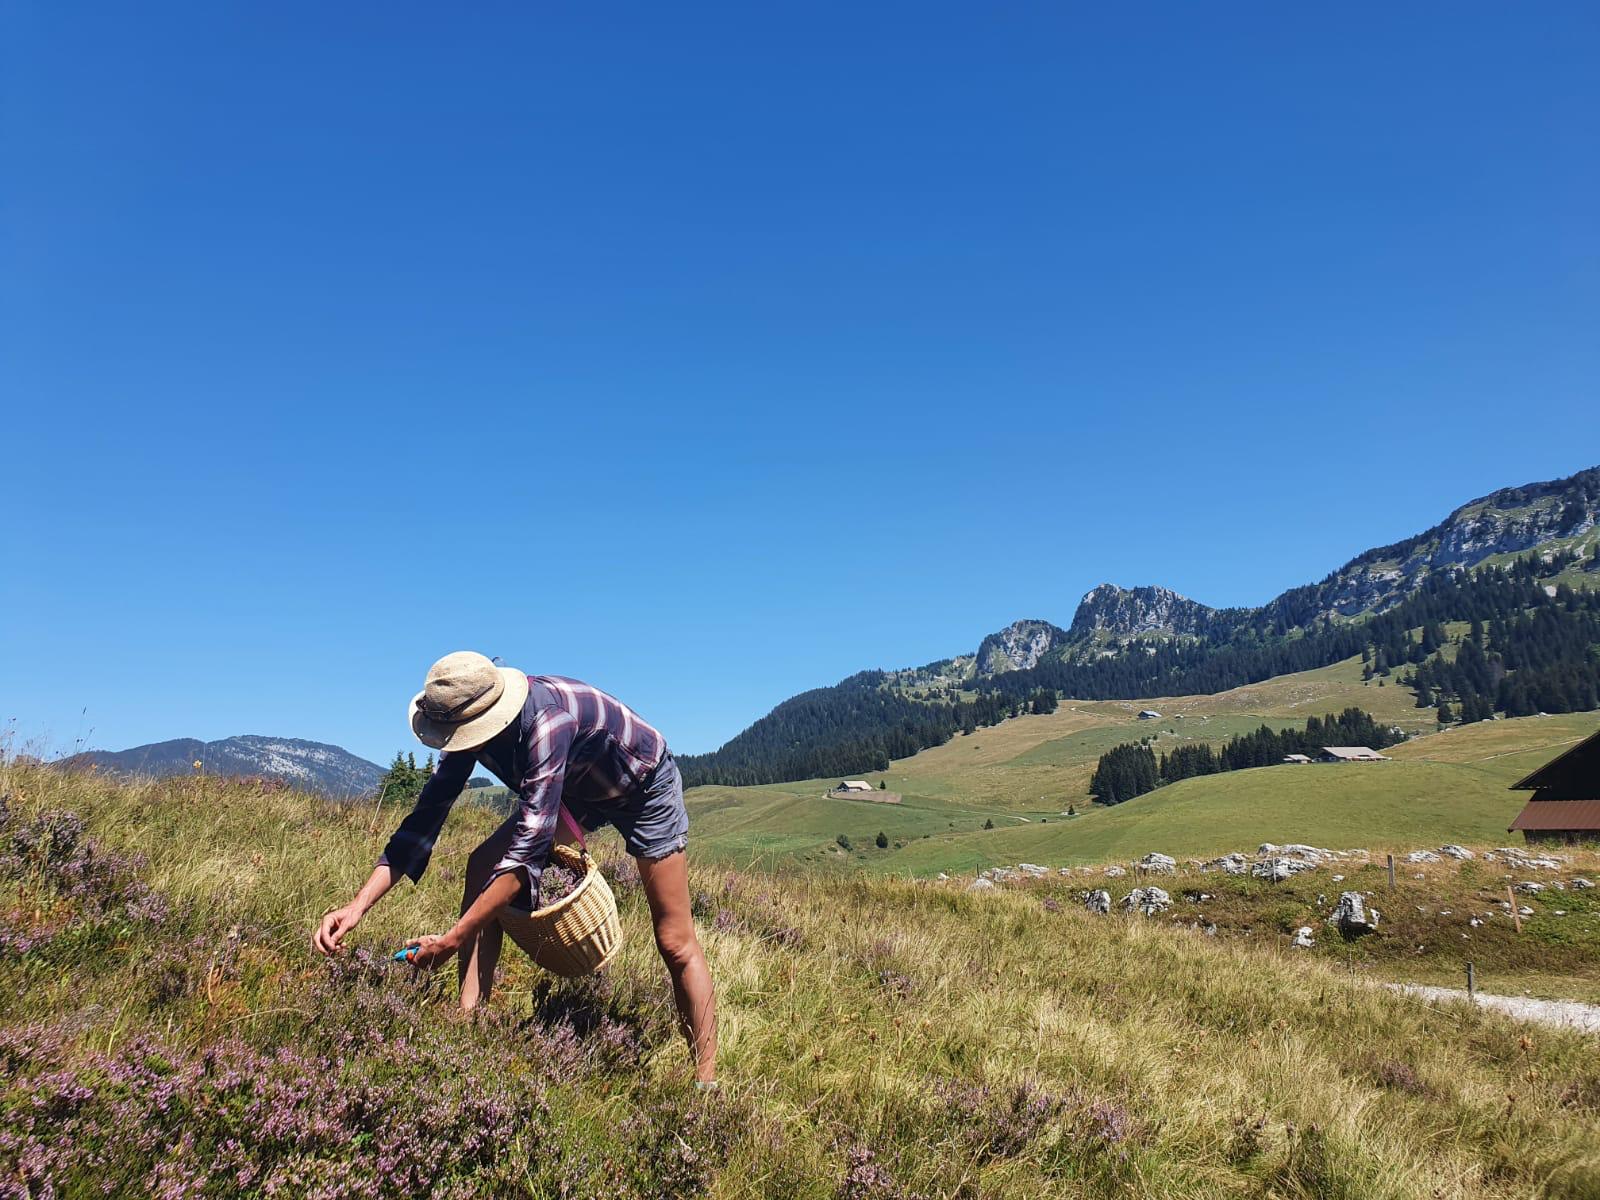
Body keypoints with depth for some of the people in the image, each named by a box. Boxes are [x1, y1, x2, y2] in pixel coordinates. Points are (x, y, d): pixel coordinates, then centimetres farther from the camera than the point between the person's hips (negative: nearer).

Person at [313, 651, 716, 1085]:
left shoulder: (546, 721, -41)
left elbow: (529, 847, -43)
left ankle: (706, 1085, 4)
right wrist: (357, 906, -24)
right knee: (482, 868, -12)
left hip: (643, 785, -7)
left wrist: (453, 939, -43)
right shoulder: (472, 719, -19)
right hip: (574, 791, 7)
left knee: (675, 944, -7)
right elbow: (426, 816, -15)